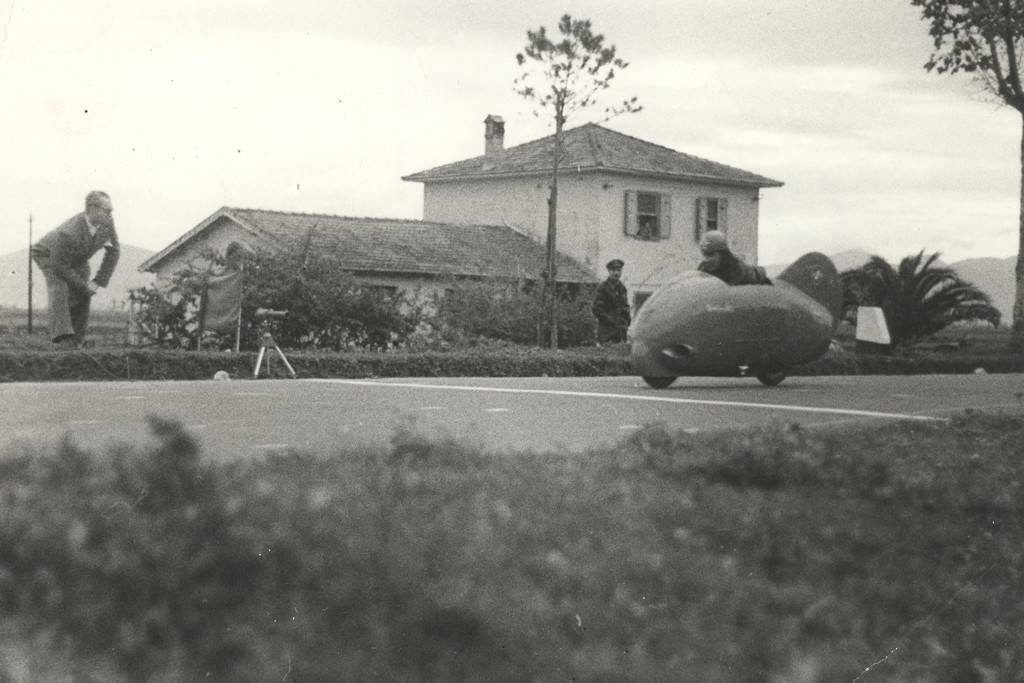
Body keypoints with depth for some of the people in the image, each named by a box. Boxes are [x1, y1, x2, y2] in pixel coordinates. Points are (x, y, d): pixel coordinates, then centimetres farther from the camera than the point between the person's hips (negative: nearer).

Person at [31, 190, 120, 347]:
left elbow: (114, 251, -11)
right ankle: (62, 335, -36)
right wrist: (84, 286, -24)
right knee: (59, 287, -29)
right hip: (48, 254, -6)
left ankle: (77, 339, 4)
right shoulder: (68, 233, -43)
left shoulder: (107, 223, -26)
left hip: (77, 259, 6)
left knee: (82, 296, -7)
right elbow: (59, 266, -32)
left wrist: (99, 281, -16)